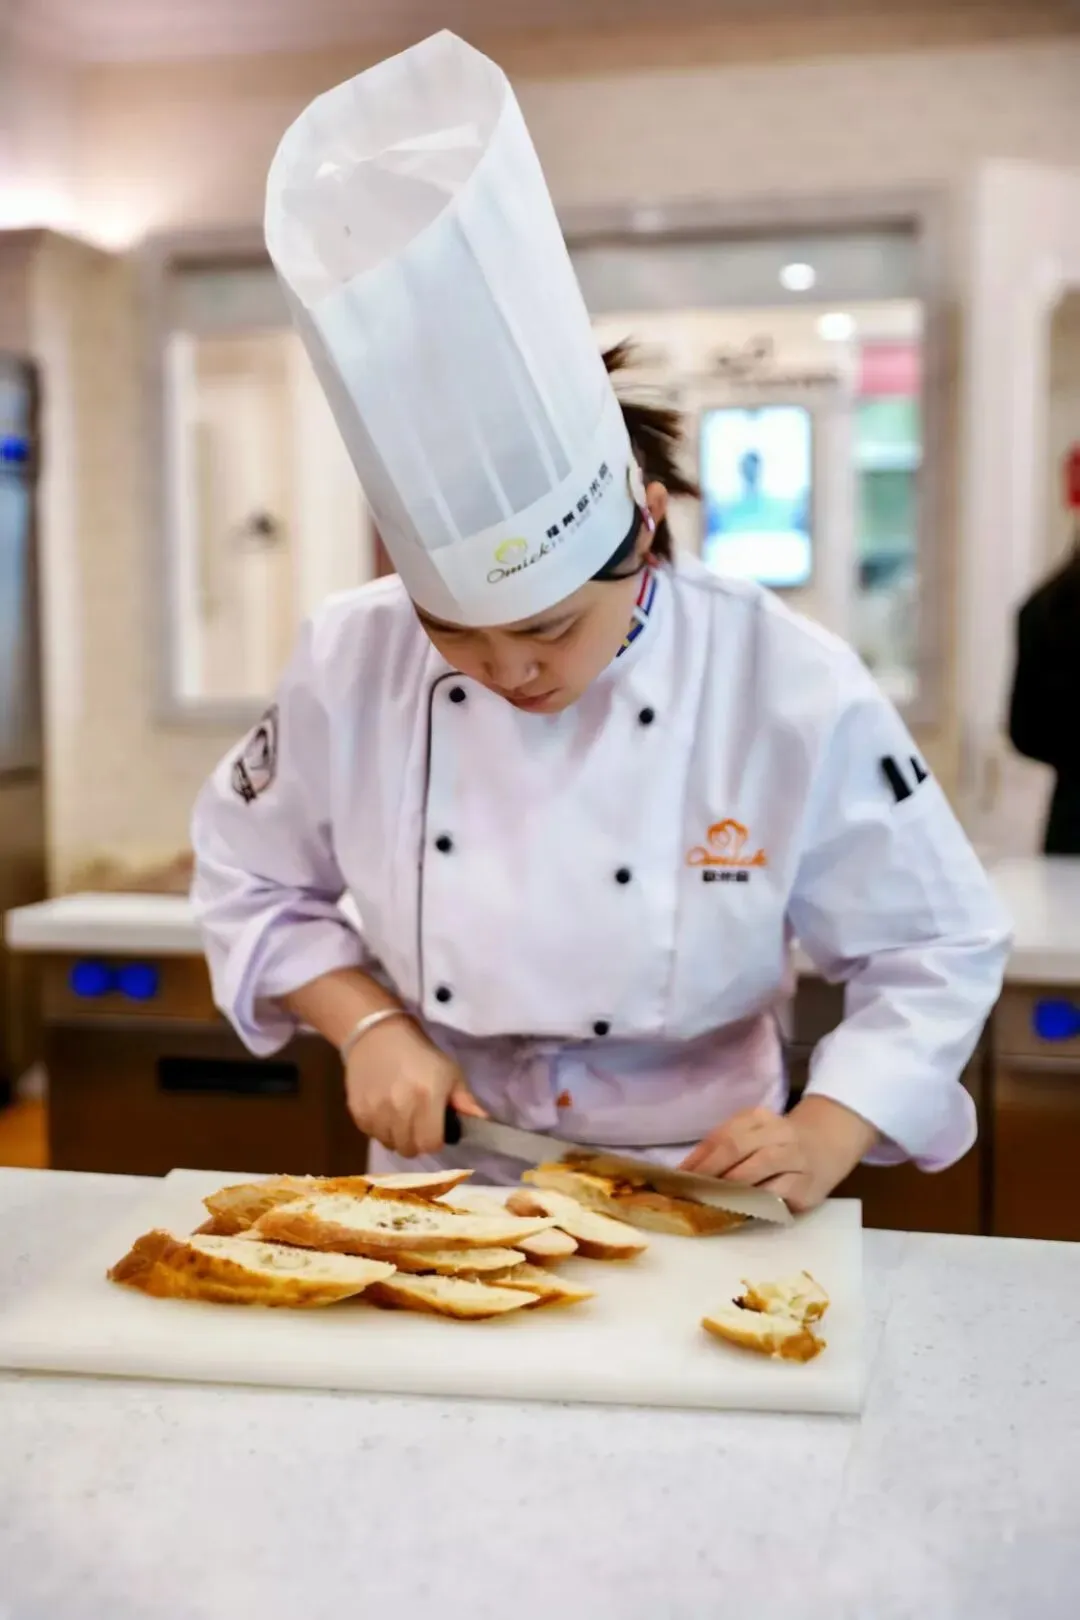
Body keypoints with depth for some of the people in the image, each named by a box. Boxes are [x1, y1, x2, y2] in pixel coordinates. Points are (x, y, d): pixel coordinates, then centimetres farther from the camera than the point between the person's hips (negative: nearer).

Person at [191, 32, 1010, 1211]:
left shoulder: (793, 692, -15)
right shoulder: (353, 661, -8)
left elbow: (930, 958, -4)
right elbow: (251, 883, 7)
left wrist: (827, 1137, -18)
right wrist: (367, 1022, -8)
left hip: (686, 1207, -1)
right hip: (437, 1189, 2)